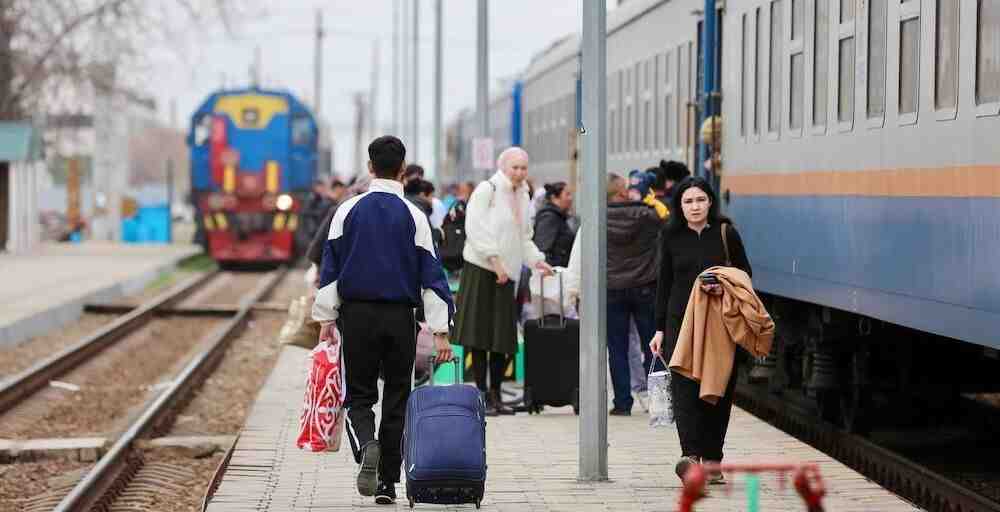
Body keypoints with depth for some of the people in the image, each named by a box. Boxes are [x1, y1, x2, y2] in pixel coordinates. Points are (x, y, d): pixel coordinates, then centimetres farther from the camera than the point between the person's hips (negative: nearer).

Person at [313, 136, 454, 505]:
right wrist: (440, 331, -1)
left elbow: (330, 268, 1)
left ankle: (366, 447, -24)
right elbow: (431, 274, -3)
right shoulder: (413, 216, -1)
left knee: (359, 396, 7)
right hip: (400, 318, 0)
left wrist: (326, 319, 7)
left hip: (357, 315, 0)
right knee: (396, 398, 10)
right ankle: (387, 482, 9)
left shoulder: (348, 211, 1)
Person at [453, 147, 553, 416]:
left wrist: (537, 260, 9)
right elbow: (475, 228, -15)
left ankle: (495, 394, 13)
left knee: (503, 337, 6)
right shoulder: (487, 190, -7)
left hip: (506, 272, 7)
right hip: (482, 269, -7)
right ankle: (482, 395, 0)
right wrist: (494, 259, -20)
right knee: (480, 334, -4)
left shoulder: (522, 196, 17)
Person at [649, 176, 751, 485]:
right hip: (681, 321, 0)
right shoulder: (671, 237, 6)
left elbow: (745, 273, 9)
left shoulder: (726, 233, 1)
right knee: (684, 386, -15)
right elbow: (664, 284, 12)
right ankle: (690, 455, -26)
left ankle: (712, 461, 11)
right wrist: (660, 329, 10)